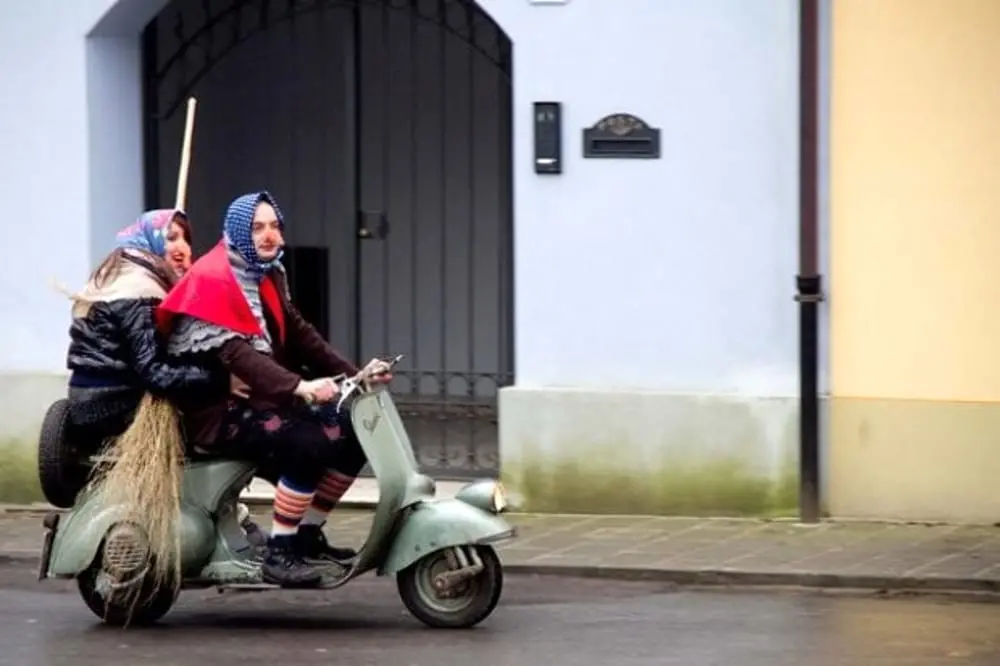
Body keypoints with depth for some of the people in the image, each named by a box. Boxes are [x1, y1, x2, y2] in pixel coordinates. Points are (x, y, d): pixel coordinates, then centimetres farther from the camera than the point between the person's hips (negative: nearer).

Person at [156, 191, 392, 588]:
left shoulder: (267, 278, 14)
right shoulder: (211, 281, -14)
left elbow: (298, 335, 8)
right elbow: (235, 353, -27)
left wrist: (353, 375, -6)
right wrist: (298, 387, -39)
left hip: (257, 401, 9)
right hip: (215, 412, -9)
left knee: (352, 435, -1)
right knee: (308, 443, -29)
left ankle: (308, 537, 10)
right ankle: (279, 555, -22)